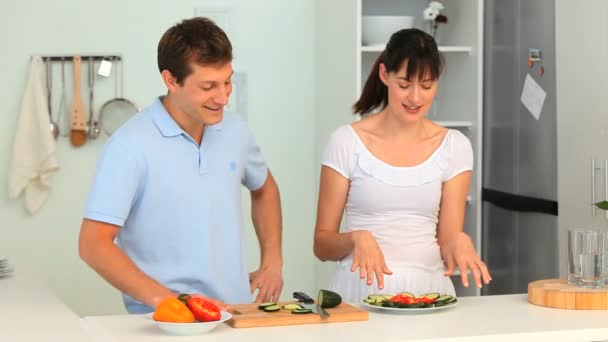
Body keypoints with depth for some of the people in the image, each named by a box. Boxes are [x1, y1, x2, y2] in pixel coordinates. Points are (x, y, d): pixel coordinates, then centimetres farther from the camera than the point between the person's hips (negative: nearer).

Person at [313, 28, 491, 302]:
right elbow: (322, 244, 2)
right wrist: (357, 238, -17)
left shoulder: (454, 146, 6)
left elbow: (446, 242, 5)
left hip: (428, 289, 2)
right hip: (361, 289, -2)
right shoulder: (347, 142, -1)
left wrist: (457, 242, -17)